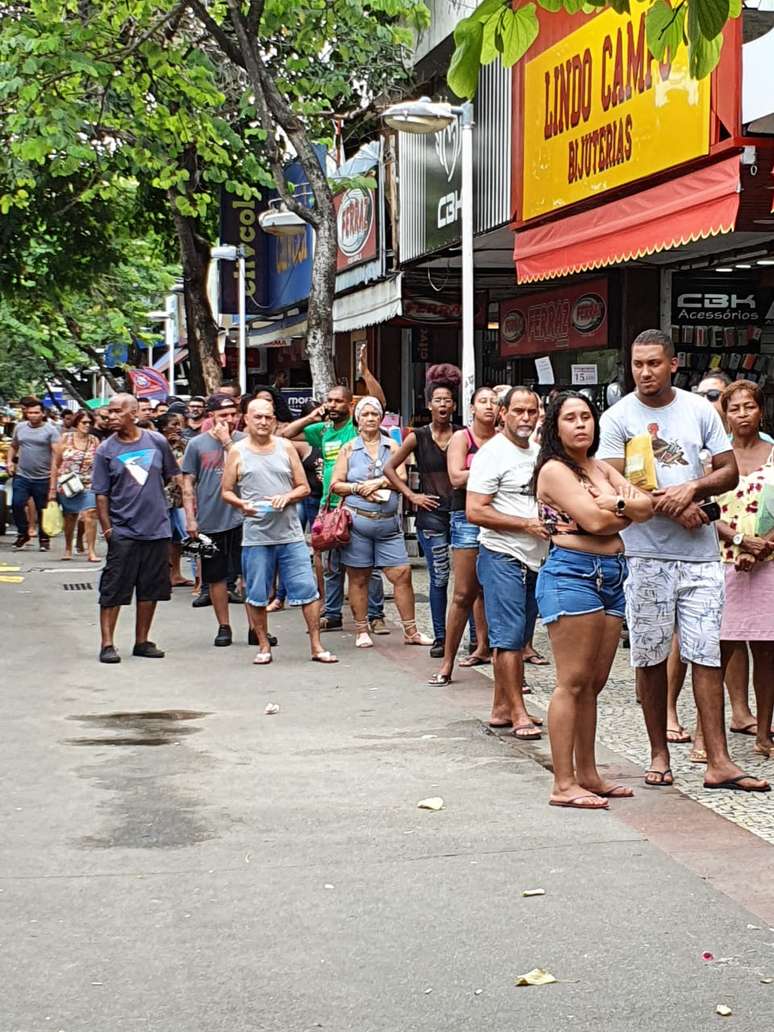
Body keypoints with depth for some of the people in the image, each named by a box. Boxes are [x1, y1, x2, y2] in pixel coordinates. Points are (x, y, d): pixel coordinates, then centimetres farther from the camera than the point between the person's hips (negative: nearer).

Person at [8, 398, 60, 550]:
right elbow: (13, 446, 21)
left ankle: (44, 539, 19)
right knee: (17, 504, -8)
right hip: (22, 476, 3)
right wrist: (10, 461, 5)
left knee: (42, 509, 4)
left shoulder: (51, 430, -4)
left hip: (43, 478, -3)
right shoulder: (20, 427, 9)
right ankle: (23, 533, 10)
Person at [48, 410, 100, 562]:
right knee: (70, 517, 11)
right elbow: (55, 464, 4)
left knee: (90, 515, -16)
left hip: (89, 485, 0)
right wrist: (52, 489, 1)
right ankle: (68, 548, 31)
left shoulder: (94, 441, 3)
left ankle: (91, 551, -13)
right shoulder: (65, 438, 1)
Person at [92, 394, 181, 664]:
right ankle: (107, 644, 6)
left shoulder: (157, 442, 2)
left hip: (157, 529, 3)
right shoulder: (105, 451, -3)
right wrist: (107, 528, -9)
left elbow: (171, 477, 15)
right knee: (113, 590, -2)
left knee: (151, 590, 9)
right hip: (123, 532, -3)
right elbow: (101, 494, -3)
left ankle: (142, 641, 21)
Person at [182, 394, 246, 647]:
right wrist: (190, 519, -2)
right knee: (216, 576, 8)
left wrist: (227, 441, -11)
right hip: (210, 521, 1)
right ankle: (224, 627, 20)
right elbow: (188, 483, 5)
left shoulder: (243, 441, 4)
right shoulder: (197, 444, 4)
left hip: (241, 518, -1)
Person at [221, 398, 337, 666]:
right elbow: (226, 491, 6)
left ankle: (316, 646, 5)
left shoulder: (286, 447, 8)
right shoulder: (237, 452, 4)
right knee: (256, 595, 5)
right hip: (255, 536, -1)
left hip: (291, 534, 1)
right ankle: (263, 646, 19)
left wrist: (287, 497, -10)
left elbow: (304, 487, 9)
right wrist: (242, 504, -14)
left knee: (308, 590, -2)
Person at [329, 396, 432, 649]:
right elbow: (335, 485, 4)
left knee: (402, 574, -3)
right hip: (357, 521, -1)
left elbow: (401, 477, -1)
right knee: (359, 578, 4)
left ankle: (410, 631, 5)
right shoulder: (349, 449, 9)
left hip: (388, 523, 1)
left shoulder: (392, 446, 11)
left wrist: (376, 483, -12)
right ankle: (361, 631, 14)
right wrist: (359, 489, -10)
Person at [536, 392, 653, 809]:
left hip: (611, 576, 8)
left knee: (594, 683, 11)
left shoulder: (601, 468, 19)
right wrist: (629, 512, 2)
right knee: (573, 681, -8)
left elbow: (647, 505, 7)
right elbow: (595, 520, -16)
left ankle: (587, 775, 18)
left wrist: (616, 504, -11)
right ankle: (563, 785, -7)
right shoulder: (554, 469, -5)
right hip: (571, 574, -8)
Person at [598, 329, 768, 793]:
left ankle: (719, 762, 0)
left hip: (701, 553, 1)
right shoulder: (619, 417, 0)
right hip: (646, 553, -1)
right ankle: (659, 754, 18)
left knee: (707, 655, -1)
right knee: (651, 657, 6)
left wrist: (692, 487, -12)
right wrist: (674, 507, -15)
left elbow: (729, 471, 7)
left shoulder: (699, 409, 7)